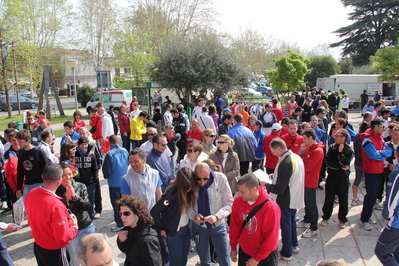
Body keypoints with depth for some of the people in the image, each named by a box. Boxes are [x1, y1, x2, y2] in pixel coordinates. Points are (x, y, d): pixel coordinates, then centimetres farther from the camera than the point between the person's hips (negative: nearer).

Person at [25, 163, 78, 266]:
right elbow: (62, 238, -26)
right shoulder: (56, 205, -35)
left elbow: (31, 221, 6)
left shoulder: (31, 194, -12)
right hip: (54, 251, -7)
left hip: (37, 246, 7)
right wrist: (74, 226, -10)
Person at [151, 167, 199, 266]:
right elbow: (154, 211, -26)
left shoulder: (190, 190, -8)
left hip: (186, 229, 6)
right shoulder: (172, 192, -27)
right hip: (174, 232, -6)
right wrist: (161, 228, -16)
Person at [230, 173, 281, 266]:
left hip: (265, 255, -3)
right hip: (244, 251, 4)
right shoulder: (238, 201, -13)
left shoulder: (270, 207, -26)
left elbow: (271, 238, -19)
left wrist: (257, 258, -14)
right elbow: (235, 226, 0)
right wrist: (233, 247, 6)